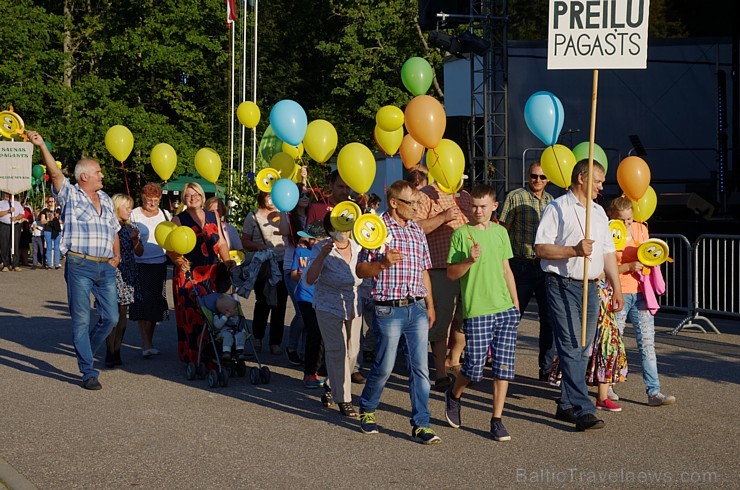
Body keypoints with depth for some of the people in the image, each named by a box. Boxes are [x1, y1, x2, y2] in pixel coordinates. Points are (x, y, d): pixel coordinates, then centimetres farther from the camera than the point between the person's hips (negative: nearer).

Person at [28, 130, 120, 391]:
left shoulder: (105, 199, 19)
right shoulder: (70, 194, 1)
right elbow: (55, 173, -15)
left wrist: (117, 255, 19)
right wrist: (41, 145, -27)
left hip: (105, 267, 6)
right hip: (80, 265, -6)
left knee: (110, 317, 4)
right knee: (81, 319, -2)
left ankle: (84, 351, 28)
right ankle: (88, 372, 3)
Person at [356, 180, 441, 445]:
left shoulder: (417, 231, 14)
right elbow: (361, 270, -3)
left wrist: (430, 304, 20)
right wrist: (382, 263, -21)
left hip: (417, 308, 5)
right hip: (389, 310, -5)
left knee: (420, 368, 1)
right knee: (384, 366, 3)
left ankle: (420, 424, 5)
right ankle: (366, 409, 28)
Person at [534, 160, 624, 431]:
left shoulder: (598, 211, 19)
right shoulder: (557, 208, -3)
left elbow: (608, 253, 21)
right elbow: (541, 248, -10)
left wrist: (617, 289, 16)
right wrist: (575, 251, -20)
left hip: (590, 288, 7)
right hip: (563, 286, -7)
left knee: (583, 350, 8)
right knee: (571, 349, -11)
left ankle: (567, 405, 17)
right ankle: (583, 410, -15)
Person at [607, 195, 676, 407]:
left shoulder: (641, 229, 8)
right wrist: (628, 267, -21)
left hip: (640, 293, 4)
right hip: (618, 293, -4)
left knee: (647, 343, 0)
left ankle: (653, 392, -2)